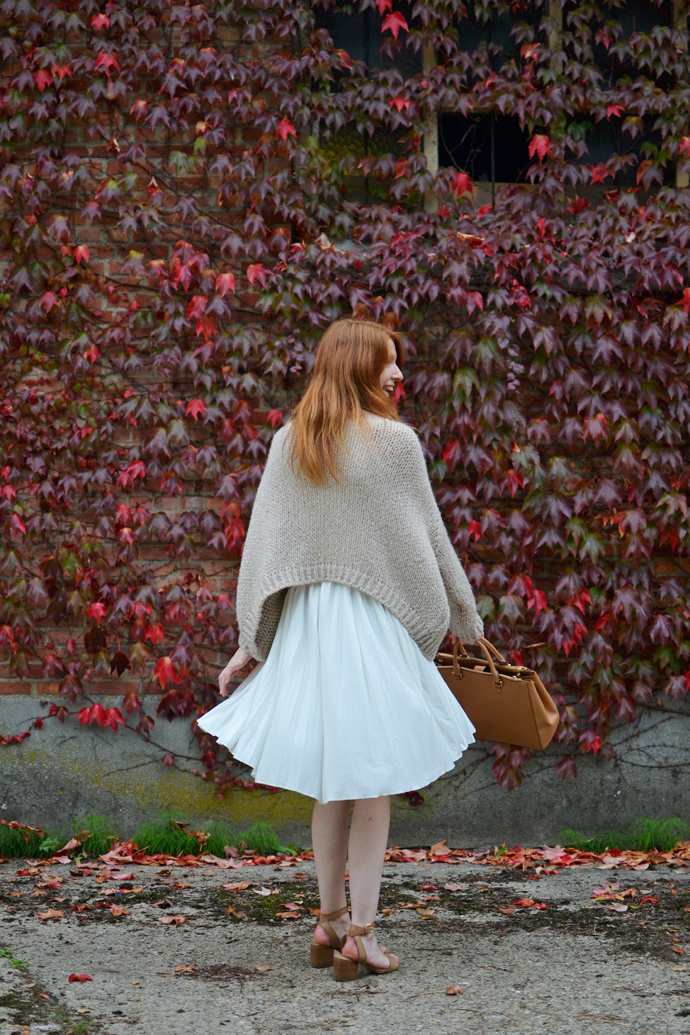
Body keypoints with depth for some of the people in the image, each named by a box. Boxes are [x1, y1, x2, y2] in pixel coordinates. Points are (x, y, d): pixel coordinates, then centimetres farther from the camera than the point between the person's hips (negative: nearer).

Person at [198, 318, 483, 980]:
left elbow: (263, 543, 3)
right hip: (375, 621, -5)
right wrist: (467, 622, 7)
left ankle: (330, 921, 22)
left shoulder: (287, 443, 4)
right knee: (373, 783, 4)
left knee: (330, 782, 16)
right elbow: (429, 541, -4)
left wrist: (250, 641, 7)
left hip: (304, 623, 5)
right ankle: (360, 933, 4)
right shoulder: (394, 441, -9)